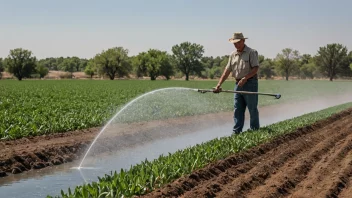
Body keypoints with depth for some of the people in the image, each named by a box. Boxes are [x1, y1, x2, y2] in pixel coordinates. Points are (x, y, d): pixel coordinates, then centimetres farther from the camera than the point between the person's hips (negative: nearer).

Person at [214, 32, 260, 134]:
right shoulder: (233, 55, 13)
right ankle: (236, 131, 7)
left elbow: (255, 68, -12)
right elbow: (227, 71, 10)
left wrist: (245, 78, -24)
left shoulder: (251, 52, -5)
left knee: (252, 109, 0)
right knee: (237, 109, 5)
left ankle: (255, 131, 9)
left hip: (250, 83, -6)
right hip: (238, 84, 6)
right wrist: (218, 85, 2)